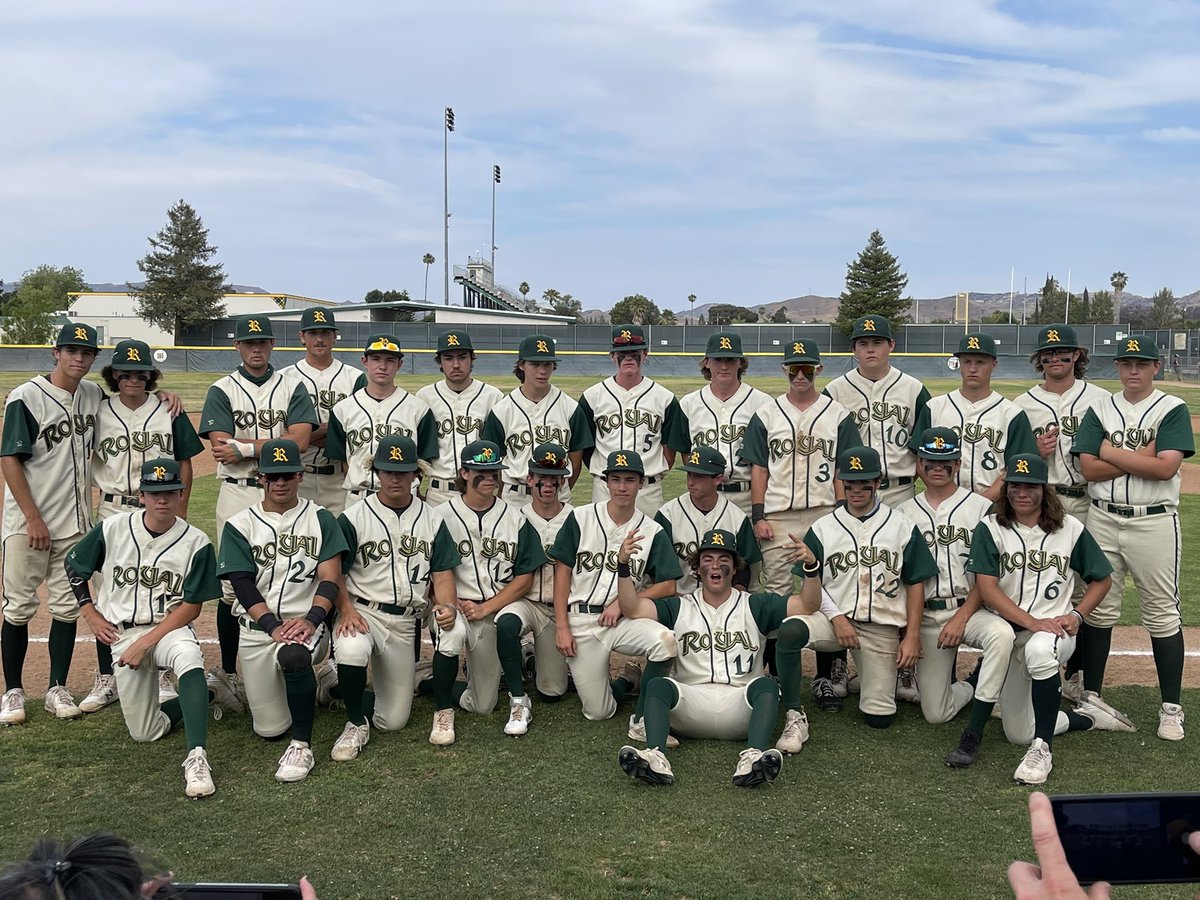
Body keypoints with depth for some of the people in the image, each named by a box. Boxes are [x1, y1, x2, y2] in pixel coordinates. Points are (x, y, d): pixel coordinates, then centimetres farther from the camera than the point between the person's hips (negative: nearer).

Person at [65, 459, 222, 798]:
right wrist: (91, 615, 6)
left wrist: (146, 642, -16)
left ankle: (196, 758, -43)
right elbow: (74, 566, 13)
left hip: (169, 627, -3)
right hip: (122, 635, 3)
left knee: (188, 655, -40)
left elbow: (191, 607, -8)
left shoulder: (196, 542, -10)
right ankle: (198, 695, 27)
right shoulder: (113, 528, -3)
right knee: (144, 732, -1)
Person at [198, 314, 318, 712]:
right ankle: (227, 673, 9)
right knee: (232, 586, -1)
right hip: (237, 495, -1)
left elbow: (300, 441, -8)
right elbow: (221, 450, -8)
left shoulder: (292, 388, 8)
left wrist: (243, 447, -11)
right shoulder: (222, 391, 5)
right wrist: (274, 443, -8)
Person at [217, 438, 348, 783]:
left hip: (307, 623, -2)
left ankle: (302, 747, -22)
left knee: (293, 655, -39)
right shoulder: (241, 525, 7)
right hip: (257, 630, 2)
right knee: (270, 728, 0)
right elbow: (243, 584, -2)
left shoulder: (320, 519, 7)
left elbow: (330, 578, -1)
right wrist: (273, 626, -17)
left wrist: (311, 620, -19)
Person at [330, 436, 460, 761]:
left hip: (407, 621, 3)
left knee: (394, 721, 1)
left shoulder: (432, 519, 7)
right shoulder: (353, 518, -3)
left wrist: (446, 604, -16)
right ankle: (356, 723, -10)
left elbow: (442, 573, 5)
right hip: (362, 612, -3)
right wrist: (346, 609, -20)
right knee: (351, 650, -39)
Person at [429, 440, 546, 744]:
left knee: (482, 705, 1)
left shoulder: (516, 519, 4)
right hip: (453, 606, -2)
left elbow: (524, 579, 1)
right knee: (452, 631, -37)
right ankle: (443, 710, -16)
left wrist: (485, 608, -12)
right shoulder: (443, 515, -3)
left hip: (495, 611, 2)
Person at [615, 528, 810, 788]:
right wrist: (623, 566, -13)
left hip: (741, 705, 0)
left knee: (766, 685, -31)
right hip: (692, 704, 1)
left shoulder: (755, 606, 15)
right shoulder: (680, 608, 16)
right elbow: (632, 608, 1)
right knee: (657, 684, -27)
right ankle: (655, 757, -48)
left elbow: (807, 605, 4)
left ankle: (753, 757, -52)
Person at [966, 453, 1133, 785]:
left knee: (1038, 649, -41)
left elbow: (1102, 579, 12)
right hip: (1009, 631, 2)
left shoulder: (1070, 529, 2)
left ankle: (1042, 750, -30)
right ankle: (1090, 716, 29)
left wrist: (1077, 615, -5)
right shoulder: (990, 529, -2)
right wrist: (1032, 622, -22)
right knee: (1018, 734, 3)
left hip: (1055, 630, -2)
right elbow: (986, 588, -11)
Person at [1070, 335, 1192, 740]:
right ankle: (1090, 696, 19)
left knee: (1162, 614, 2)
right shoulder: (1100, 410, 8)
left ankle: (1171, 707, 11)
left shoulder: (1172, 409, -1)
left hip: (1154, 522, -3)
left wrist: (1112, 452, -7)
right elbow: (1089, 469, -4)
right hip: (1103, 520, 3)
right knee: (1097, 610, 8)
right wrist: (1141, 457, -11)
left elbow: (1166, 467, -15)